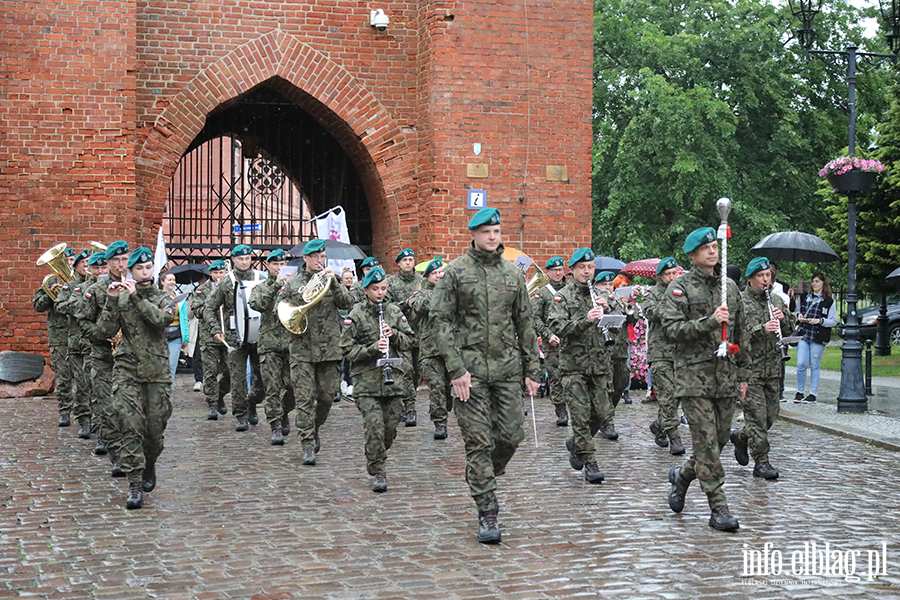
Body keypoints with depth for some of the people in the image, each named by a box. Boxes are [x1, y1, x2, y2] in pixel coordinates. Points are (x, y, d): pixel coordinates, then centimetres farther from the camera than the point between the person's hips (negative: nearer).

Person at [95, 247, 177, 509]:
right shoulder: (120, 298, 7)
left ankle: (149, 466, 34)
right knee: (131, 427, -11)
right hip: (127, 371, 0)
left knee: (155, 428, 4)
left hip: (157, 372, 1)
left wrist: (136, 297, -17)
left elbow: (162, 319, -16)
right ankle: (135, 485, -9)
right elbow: (107, 330, -4)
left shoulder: (164, 298, 6)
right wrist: (112, 301, -14)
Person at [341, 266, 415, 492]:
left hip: (394, 379, 4)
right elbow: (347, 348, -4)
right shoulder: (356, 315, -2)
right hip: (367, 381, -3)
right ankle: (378, 472, -1)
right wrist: (372, 348, -17)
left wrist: (394, 334, -7)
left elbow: (409, 340, 13)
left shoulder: (395, 311, 8)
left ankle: (374, 458, 31)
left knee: (391, 426, 7)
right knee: (375, 426, -10)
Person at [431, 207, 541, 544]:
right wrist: (455, 368, -13)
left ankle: (480, 477, 31)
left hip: (507, 368, 4)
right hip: (470, 368, -3)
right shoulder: (455, 272, 0)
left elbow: (525, 324, 15)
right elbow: (441, 320, -4)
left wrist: (532, 370, 11)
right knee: (479, 441, -3)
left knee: (511, 435, 1)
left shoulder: (513, 274, 11)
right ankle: (487, 514, 3)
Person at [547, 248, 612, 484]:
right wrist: (585, 320, -25)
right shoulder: (563, 297, 0)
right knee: (581, 414, -6)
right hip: (573, 365, -4)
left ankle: (576, 443, 29)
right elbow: (557, 327, -14)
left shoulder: (601, 295, 14)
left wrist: (606, 309, -7)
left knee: (601, 413, 3)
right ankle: (589, 464, 0)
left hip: (600, 364, 4)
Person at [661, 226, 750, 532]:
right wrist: (710, 321, -21)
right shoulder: (680, 287, -2)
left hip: (725, 375, 6)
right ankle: (718, 508, -2)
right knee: (706, 440, -7)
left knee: (721, 437, 8)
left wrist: (744, 373, 17)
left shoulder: (730, 286, 15)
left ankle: (683, 475, 33)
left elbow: (741, 332, 19)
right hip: (694, 375, -6)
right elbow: (672, 329, -13)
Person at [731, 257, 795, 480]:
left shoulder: (776, 300, 11)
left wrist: (783, 319, -6)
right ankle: (761, 462, 1)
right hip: (750, 367, -6)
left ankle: (741, 437, 35)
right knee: (757, 415, -6)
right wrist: (762, 329, -26)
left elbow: (789, 331, 15)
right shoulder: (740, 303, -8)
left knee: (771, 414, 11)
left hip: (773, 368, 6)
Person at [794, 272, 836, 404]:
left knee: (815, 366, 2)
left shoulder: (829, 301, 0)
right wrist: (798, 316, 4)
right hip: (803, 334, 3)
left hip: (818, 338, -3)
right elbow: (797, 311, 27)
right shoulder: (804, 298, 12)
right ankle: (799, 392, 9)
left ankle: (813, 394, 11)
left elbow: (834, 321, -1)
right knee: (801, 364, -5)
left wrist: (820, 321, -17)